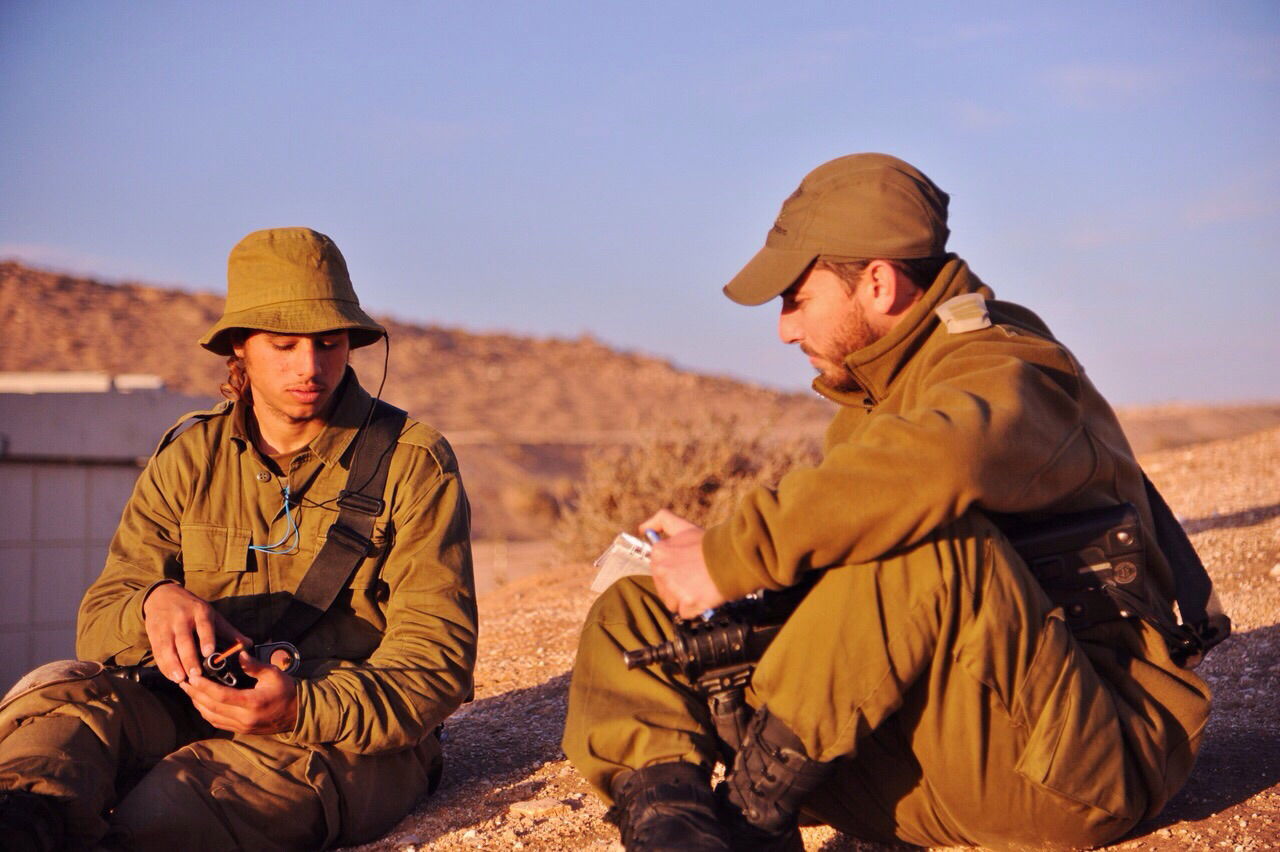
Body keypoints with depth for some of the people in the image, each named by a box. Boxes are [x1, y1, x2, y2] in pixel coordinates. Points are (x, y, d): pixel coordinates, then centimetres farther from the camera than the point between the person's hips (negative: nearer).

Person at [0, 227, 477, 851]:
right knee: (62, 689, -29)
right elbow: (98, 625, 7)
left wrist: (303, 707, -26)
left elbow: (438, 658, -7)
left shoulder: (413, 462, 0)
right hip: (193, 709, 3)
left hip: (354, 737, -3)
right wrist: (153, 604, -20)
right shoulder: (187, 461, 11)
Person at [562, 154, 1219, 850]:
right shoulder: (875, 391, 15)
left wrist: (736, 555, -34)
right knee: (631, 616, -1)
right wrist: (709, 550, -4)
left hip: (1093, 754, -8)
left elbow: (937, 460, -39)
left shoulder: (1005, 372, -15)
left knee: (925, 534, -37)